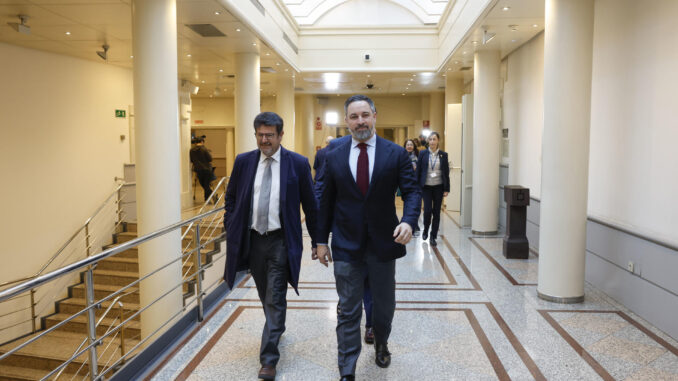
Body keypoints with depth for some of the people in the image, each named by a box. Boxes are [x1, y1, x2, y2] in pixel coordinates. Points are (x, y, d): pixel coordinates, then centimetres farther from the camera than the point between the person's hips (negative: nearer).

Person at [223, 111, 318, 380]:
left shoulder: (298, 164, -6)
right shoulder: (243, 162, 3)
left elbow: (310, 205, -1)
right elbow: (231, 198, 12)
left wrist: (317, 241, 1)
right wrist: (231, 231, 3)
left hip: (280, 241, -4)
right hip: (252, 239, 4)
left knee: (275, 299, -3)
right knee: (266, 296, 20)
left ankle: (268, 359, 6)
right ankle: (277, 328, 46)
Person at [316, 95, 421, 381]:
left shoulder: (396, 154, -3)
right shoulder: (334, 157, 0)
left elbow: (412, 191, -6)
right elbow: (326, 202, 4)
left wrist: (408, 221, -25)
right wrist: (321, 241, 5)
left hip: (383, 242, 1)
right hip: (346, 245, 0)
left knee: (384, 304, 19)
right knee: (348, 311, 5)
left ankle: (381, 345, 48)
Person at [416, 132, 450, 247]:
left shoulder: (443, 155, 2)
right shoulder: (423, 153, 1)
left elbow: (446, 172, 3)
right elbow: (419, 171, 2)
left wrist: (446, 189, -1)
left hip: (438, 187, 1)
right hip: (426, 186, -1)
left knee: (436, 212, 3)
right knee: (427, 210, -8)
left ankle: (433, 237, 14)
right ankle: (426, 230, 21)